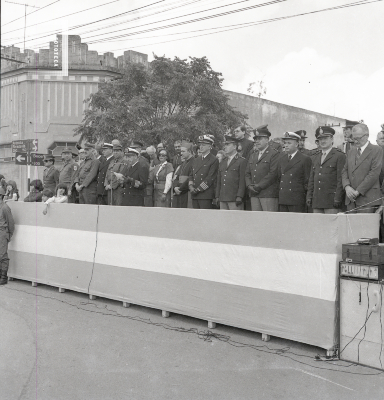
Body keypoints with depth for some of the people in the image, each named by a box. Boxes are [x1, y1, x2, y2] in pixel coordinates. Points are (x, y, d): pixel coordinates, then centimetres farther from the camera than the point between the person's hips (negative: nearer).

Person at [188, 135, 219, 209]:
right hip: (194, 196, 6)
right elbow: (191, 175, 18)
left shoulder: (214, 160, -3)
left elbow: (210, 178, -11)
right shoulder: (196, 160, 20)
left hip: (206, 195, -6)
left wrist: (198, 189, -12)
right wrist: (191, 186, -2)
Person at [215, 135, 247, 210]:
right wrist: (217, 196, 12)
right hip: (223, 199, 6)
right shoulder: (222, 163, 21)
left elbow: (242, 181, -8)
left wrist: (239, 197, -14)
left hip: (235, 199, -6)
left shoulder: (242, 161, 0)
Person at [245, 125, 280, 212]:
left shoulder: (274, 154, -3)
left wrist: (259, 186, -13)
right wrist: (249, 185, 0)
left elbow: (273, 173, -13)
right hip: (254, 194, 7)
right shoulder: (253, 156, 22)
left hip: (269, 194, -7)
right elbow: (247, 173, 19)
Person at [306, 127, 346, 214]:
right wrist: (309, 197, 10)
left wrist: (337, 199, -13)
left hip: (332, 200, -6)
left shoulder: (339, 156, -1)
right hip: (317, 202, 6)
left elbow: (341, 180, -7)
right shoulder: (315, 158, 20)